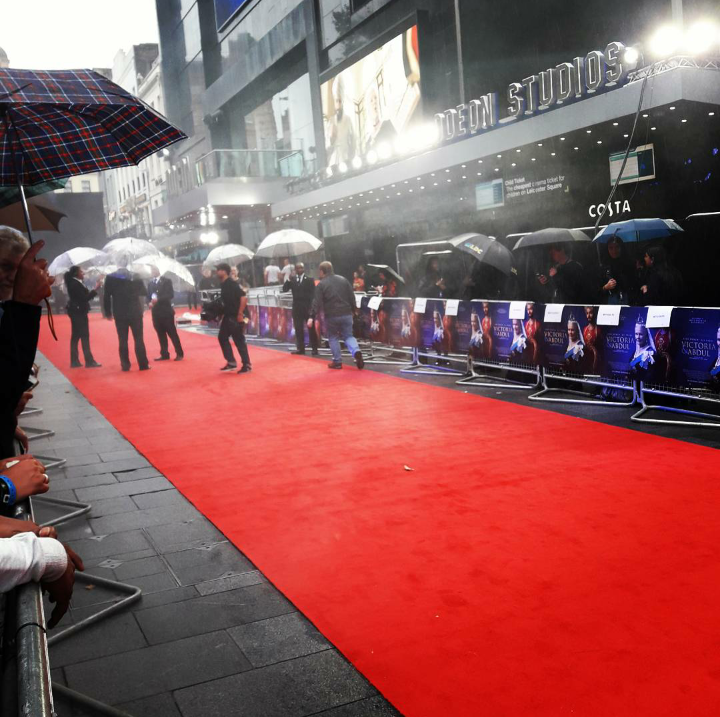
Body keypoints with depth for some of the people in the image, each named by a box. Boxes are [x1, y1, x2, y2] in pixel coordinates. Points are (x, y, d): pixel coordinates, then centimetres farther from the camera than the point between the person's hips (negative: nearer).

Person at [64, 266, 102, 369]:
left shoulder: (75, 283, 12)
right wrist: (95, 289, -18)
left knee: (75, 336, 11)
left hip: (77, 312, 10)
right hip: (78, 312, -10)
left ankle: (74, 361, 14)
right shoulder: (75, 284, -18)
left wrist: (94, 289, 5)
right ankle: (89, 361, -4)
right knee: (84, 336, -6)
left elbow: (84, 296, 12)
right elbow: (84, 298, -21)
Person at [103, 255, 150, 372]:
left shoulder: (111, 278, -3)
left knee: (122, 340, 5)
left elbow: (107, 297, -2)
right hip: (135, 312, 0)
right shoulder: (136, 277, 0)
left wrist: (108, 312, 6)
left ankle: (125, 365, 5)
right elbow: (142, 293, 4)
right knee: (139, 339, 4)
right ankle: (143, 364, 3)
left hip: (120, 314, 0)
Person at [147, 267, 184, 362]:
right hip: (156, 313, 5)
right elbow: (148, 296, 12)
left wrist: (158, 299, -23)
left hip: (166, 311, -5)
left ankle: (179, 354, 3)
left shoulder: (166, 281, -2)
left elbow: (170, 294, -13)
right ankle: (164, 354, 13)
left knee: (172, 333, -3)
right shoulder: (150, 284, 14)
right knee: (161, 335, 7)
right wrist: (149, 302, -11)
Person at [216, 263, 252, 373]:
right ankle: (231, 362, 19)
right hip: (228, 316, 10)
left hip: (235, 317, -10)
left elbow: (244, 298, -23)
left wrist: (240, 314, -22)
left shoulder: (232, 284, -17)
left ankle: (247, 365, 6)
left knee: (239, 341, -3)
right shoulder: (223, 285, 11)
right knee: (222, 337, 12)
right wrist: (222, 314, 14)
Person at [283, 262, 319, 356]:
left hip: (308, 307, -3)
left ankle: (315, 348, 3)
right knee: (298, 328, 6)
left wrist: (312, 307, -13)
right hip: (296, 307, 3)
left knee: (311, 328, 0)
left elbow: (312, 294, -4)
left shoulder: (309, 280, 0)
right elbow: (284, 289, -3)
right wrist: (288, 280, -17)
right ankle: (300, 348, 12)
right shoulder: (292, 280, 8)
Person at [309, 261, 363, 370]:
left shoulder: (321, 285, -5)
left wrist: (312, 317, -12)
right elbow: (352, 297, 8)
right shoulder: (343, 279, 7)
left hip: (331, 316, -3)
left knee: (333, 337, 13)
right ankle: (356, 351, -14)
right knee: (348, 335, 13)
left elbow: (317, 303, -12)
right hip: (346, 314, 3)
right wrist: (353, 310, 18)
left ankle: (337, 361, 11)